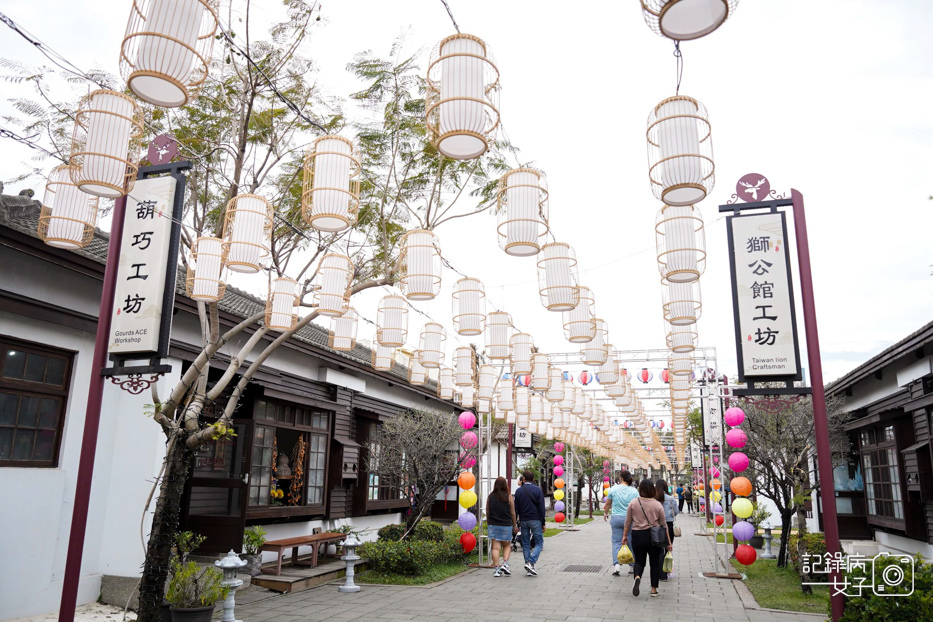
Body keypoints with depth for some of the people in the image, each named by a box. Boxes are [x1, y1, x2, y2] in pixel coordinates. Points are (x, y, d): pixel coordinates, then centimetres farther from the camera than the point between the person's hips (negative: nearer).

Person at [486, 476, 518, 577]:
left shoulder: (490, 497, 1)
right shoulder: (509, 496, -5)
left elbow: (487, 512, 7)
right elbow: (512, 513, 0)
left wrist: (488, 525, 17)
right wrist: (515, 525, 11)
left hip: (493, 525, 1)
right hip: (506, 525, -1)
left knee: (495, 547, 3)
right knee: (507, 546, 15)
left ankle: (497, 569, 0)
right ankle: (505, 564, -1)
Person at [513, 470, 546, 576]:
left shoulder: (518, 491, 5)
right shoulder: (537, 490, -2)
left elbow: (516, 509, 5)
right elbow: (541, 508, -4)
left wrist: (516, 524, 9)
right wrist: (543, 523, 0)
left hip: (523, 521, 3)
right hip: (535, 520, -3)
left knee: (526, 544, 9)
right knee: (539, 543, 4)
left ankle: (529, 569, 7)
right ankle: (531, 563, -15)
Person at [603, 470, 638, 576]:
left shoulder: (613, 489, -2)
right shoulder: (634, 491, -3)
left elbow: (608, 504, 9)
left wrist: (605, 513, 25)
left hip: (616, 518, 0)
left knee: (616, 542, 4)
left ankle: (616, 564, -12)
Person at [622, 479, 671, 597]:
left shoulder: (633, 503, -3)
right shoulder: (658, 505, -4)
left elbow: (628, 522, 3)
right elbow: (664, 525, 2)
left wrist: (625, 535, 14)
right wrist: (668, 542, 9)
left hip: (637, 535, 1)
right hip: (654, 536, -1)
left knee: (639, 561, 12)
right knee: (655, 562, 13)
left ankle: (637, 577, -16)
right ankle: (654, 589, 14)